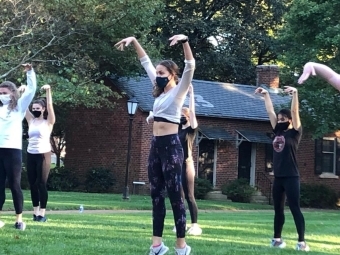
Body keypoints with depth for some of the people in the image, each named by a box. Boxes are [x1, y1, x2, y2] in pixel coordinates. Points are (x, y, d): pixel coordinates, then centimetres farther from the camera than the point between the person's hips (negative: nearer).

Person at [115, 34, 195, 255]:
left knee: (174, 194, -6)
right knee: (156, 195, 5)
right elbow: (146, 62, 21)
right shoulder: (160, 90, 14)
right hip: (156, 145, 8)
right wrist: (134, 41, 18)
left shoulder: (179, 90, -4)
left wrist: (184, 41, -31)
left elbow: (190, 66, -20)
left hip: (171, 144, -8)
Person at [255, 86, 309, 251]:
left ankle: (302, 241, -8)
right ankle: (277, 239, 22)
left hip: (291, 177, -7)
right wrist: (266, 95, 11)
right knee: (278, 209, 13)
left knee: (295, 208, -8)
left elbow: (294, 112, -16)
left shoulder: (295, 133, -4)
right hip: (278, 177, 7)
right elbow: (270, 111, 13)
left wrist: (295, 93, -26)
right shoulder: (277, 132, 12)